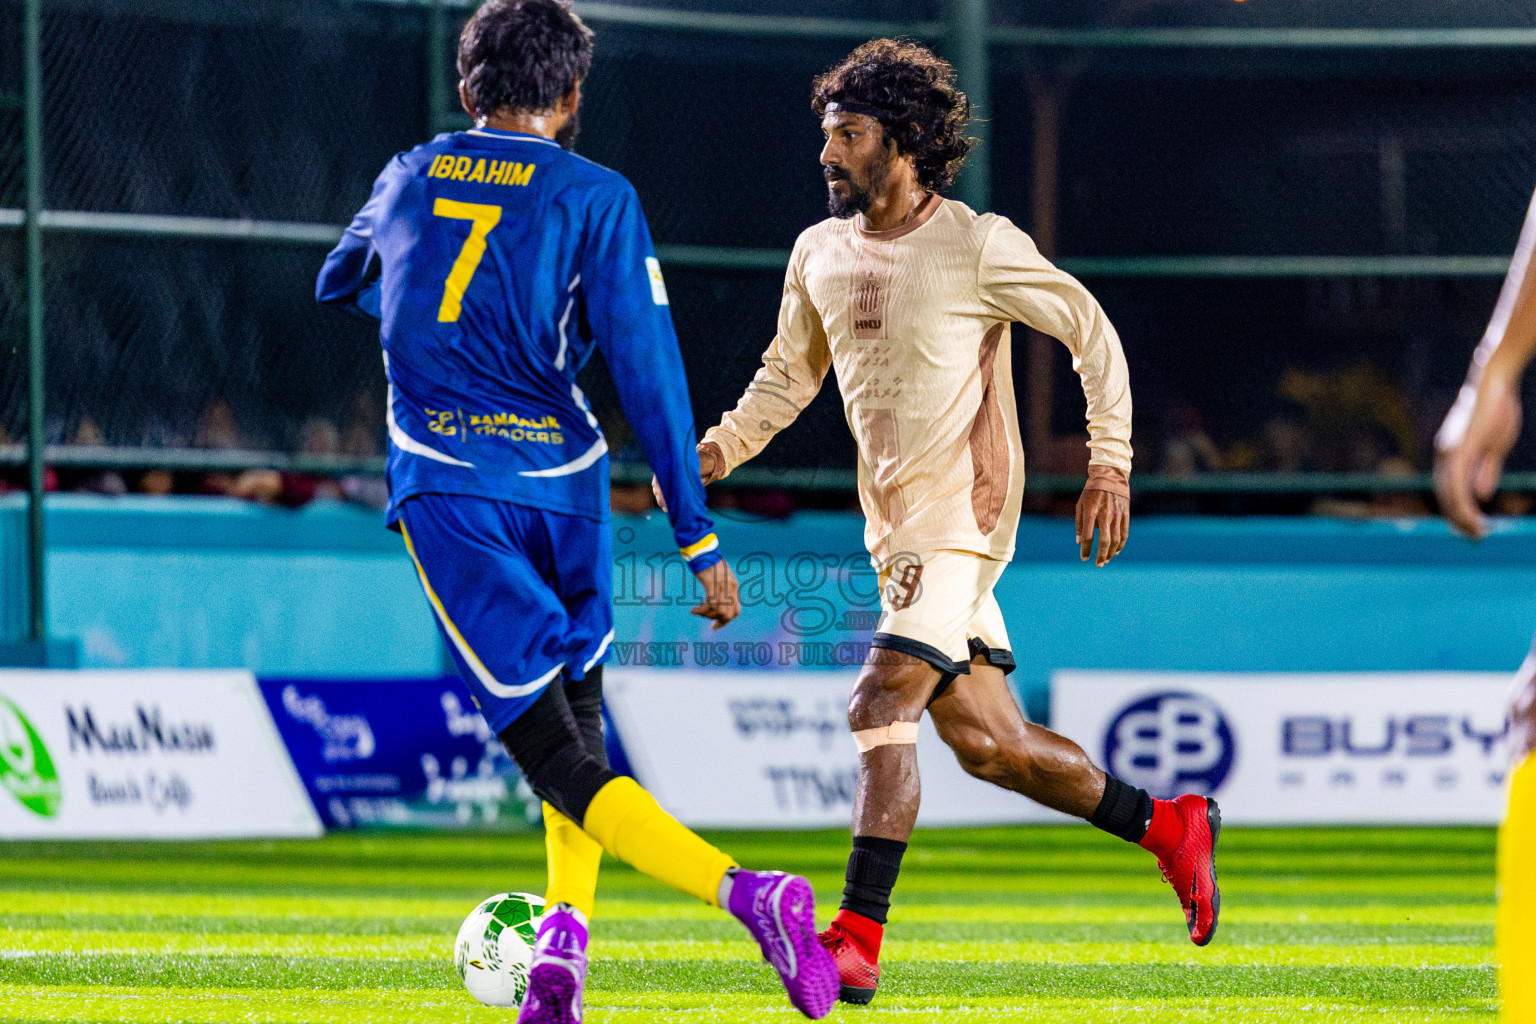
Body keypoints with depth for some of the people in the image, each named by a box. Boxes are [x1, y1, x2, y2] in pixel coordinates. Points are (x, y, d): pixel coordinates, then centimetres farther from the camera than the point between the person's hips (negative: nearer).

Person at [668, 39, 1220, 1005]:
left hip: (964, 515, -8)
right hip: (895, 522, 8)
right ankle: (1169, 825, 25)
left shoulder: (977, 246, -10)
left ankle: (857, 940, -19)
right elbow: (790, 374, 21)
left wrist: (1111, 463, -6)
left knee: (882, 707, -18)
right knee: (985, 741, 9)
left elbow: (1091, 332, -2)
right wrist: (719, 448, 5)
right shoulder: (821, 255, 9)